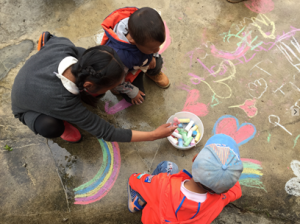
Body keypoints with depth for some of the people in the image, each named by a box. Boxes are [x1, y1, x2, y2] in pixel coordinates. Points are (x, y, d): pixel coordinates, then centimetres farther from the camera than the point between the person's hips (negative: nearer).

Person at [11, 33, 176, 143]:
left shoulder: (63, 45, -36)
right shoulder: (64, 104, -47)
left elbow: (47, 36, -8)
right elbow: (106, 132, -36)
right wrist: (154, 135, -33)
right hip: (30, 108, -5)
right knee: (49, 127, -41)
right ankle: (60, 124, -3)